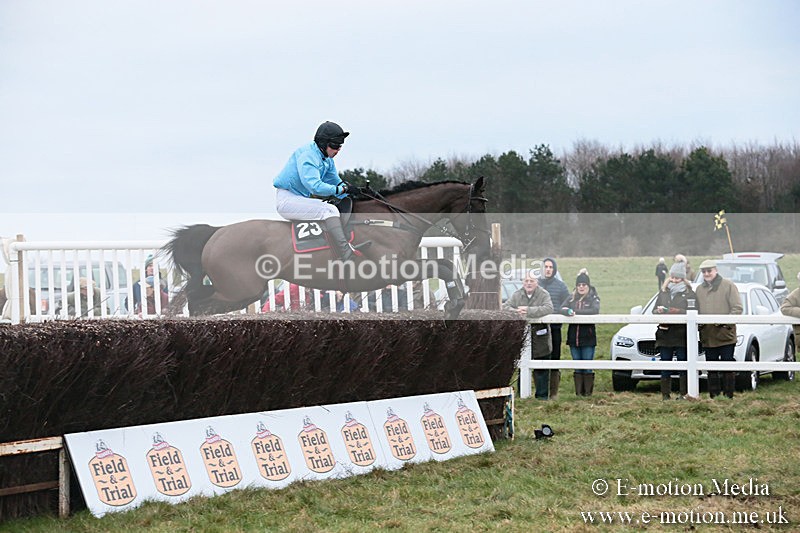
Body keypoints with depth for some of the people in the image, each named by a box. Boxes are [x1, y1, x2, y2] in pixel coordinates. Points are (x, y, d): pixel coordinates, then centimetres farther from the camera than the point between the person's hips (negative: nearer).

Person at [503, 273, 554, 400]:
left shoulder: (544, 294, -4)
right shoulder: (517, 295, 7)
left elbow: (548, 308, -20)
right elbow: (505, 307, 2)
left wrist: (529, 311, -25)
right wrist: (516, 312, -19)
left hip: (539, 336, -3)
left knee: (541, 370, 3)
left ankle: (542, 394, 11)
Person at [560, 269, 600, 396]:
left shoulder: (593, 298, 2)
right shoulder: (571, 298, 12)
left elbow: (595, 310, -17)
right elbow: (562, 309, -1)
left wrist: (576, 312, -18)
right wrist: (568, 312, -25)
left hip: (588, 337, -3)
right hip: (573, 337, 3)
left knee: (588, 367, -4)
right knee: (577, 367, 6)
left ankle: (588, 392, 0)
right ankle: (579, 392, 8)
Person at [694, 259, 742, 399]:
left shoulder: (728, 286, -2)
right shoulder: (699, 289, 14)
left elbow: (737, 308, -7)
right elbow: (696, 311, 17)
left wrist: (725, 322, -18)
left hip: (726, 335, -5)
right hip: (707, 336, 5)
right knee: (711, 368, 10)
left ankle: (728, 395, 2)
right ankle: (713, 395, 16)